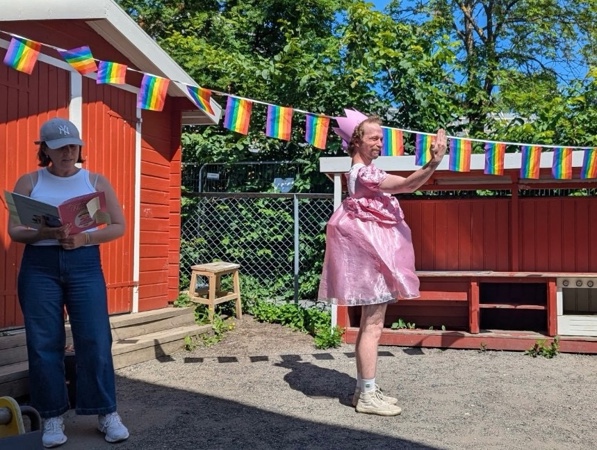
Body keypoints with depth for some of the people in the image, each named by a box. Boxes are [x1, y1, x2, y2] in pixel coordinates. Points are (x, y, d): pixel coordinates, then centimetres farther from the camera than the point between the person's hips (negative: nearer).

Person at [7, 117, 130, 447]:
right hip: (39, 266, 0)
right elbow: (13, 230, 1)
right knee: (44, 343, 2)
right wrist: (44, 233, -19)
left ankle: (106, 412, 9)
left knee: (95, 340, -2)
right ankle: (52, 416, 14)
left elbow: (119, 226, 4)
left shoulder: (96, 182, 7)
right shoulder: (29, 182, 6)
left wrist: (84, 238, -12)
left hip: (84, 264, 0)